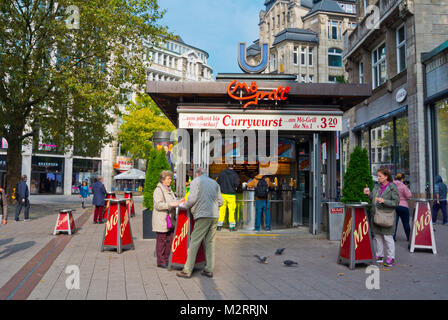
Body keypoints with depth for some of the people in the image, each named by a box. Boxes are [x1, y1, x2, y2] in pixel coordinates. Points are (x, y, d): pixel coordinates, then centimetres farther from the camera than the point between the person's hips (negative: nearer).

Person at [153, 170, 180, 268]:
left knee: (169, 241, 9)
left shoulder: (169, 190, 19)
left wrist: (178, 203, 12)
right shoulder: (158, 190, -8)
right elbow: (158, 205, -17)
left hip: (170, 220, 8)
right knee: (161, 241, -2)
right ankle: (160, 262, 6)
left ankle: (166, 260, 19)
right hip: (161, 221, -8)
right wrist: (171, 204, -23)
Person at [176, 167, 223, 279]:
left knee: (194, 242, -2)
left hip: (203, 215, -5)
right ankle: (209, 270, 12)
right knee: (210, 242, 10)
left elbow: (192, 199, -9)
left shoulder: (196, 181, 2)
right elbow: (220, 201, 16)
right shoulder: (215, 183, 17)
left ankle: (187, 270, 1)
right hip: (215, 216, 6)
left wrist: (184, 206, 8)